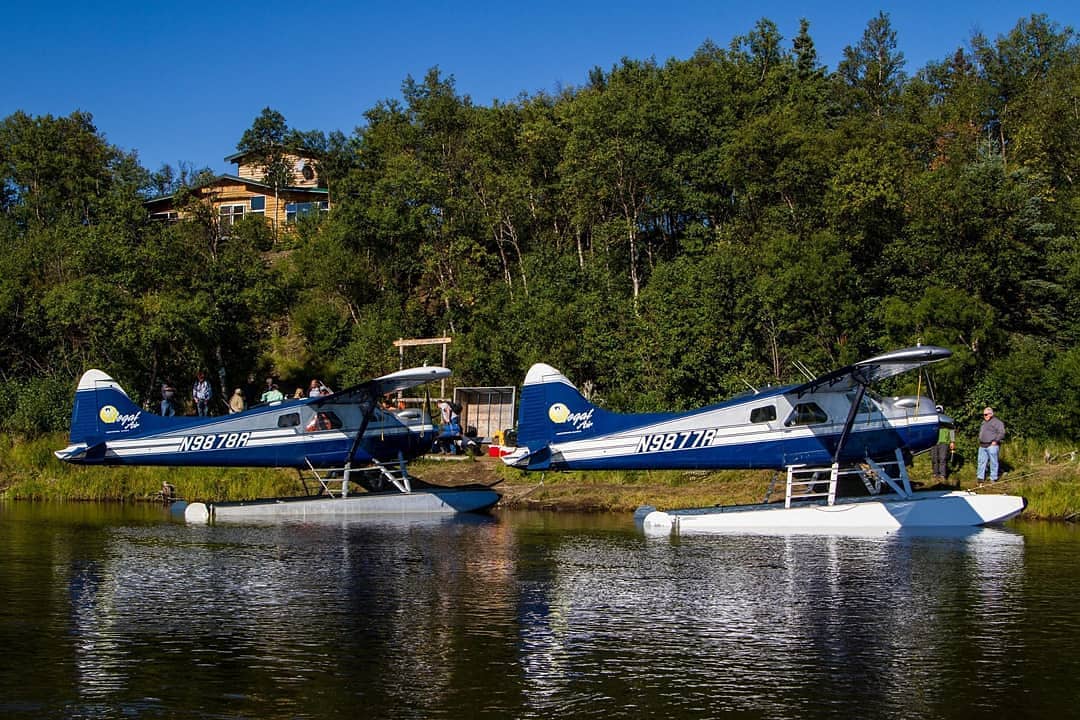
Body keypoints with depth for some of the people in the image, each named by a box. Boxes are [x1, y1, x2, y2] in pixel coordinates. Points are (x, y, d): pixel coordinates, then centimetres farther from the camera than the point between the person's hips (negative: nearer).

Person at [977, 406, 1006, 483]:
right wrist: (980, 441, 17)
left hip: (992, 445, -8)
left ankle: (993, 478, 2)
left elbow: (1001, 433, -14)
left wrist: (995, 441, -16)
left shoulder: (996, 422, -7)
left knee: (993, 462, -2)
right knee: (981, 461, 7)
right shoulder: (984, 422, 20)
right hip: (982, 446, 8)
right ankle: (980, 477, 11)